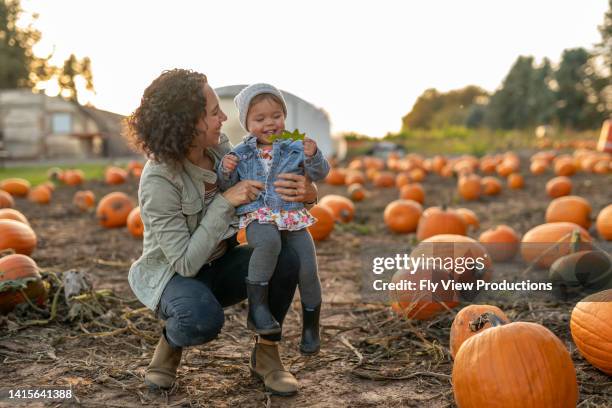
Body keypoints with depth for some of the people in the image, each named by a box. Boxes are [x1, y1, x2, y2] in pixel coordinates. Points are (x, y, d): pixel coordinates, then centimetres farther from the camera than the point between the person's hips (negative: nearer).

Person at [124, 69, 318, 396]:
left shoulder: (219, 146, -11)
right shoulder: (158, 181, -28)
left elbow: (261, 189, 0)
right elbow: (185, 263, -29)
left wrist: (306, 192, -23)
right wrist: (225, 202, -32)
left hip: (219, 266, 6)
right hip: (172, 275, -5)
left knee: (285, 259, -23)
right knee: (204, 318, -39)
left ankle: (265, 355, -2)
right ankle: (170, 343, -1)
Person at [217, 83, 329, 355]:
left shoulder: (295, 148, 6)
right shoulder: (241, 154, 8)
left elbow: (320, 174, -2)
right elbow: (225, 189, 9)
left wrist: (312, 157, -23)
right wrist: (225, 171, -13)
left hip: (294, 218, 2)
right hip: (258, 219, -2)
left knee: (308, 270, -6)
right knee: (269, 241, -37)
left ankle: (310, 328, 18)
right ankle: (257, 306, -26)